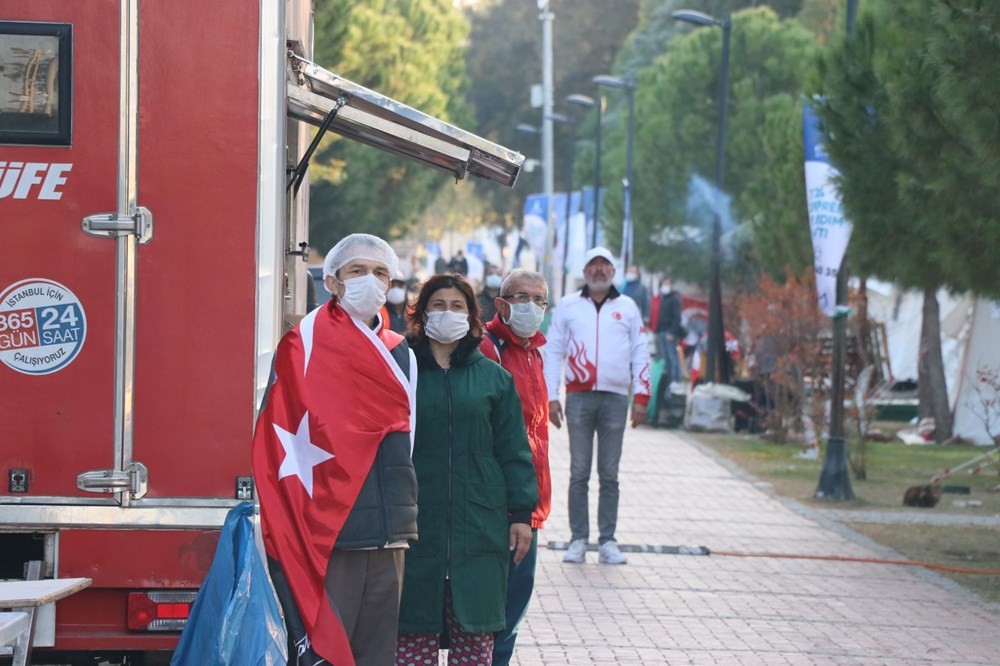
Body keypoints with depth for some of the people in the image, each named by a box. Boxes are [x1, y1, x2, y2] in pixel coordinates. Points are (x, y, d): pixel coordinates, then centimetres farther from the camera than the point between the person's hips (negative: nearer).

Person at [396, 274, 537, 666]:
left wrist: (521, 514, 3)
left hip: (478, 524, 1)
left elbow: (513, 452, 9)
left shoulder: (493, 378, 9)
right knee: (414, 628, 0)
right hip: (415, 523, -1)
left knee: (475, 630, 3)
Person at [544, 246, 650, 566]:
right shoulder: (568, 306, 8)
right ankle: (578, 540, 2)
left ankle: (608, 542, 5)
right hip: (579, 397, -1)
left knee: (610, 476, 2)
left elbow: (640, 353, 11)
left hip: (616, 398, 1)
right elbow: (553, 351, 7)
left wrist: (641, 396, 3)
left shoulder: (627, 307, 11)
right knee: (579, 474, -1)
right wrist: (551, 397, -1)